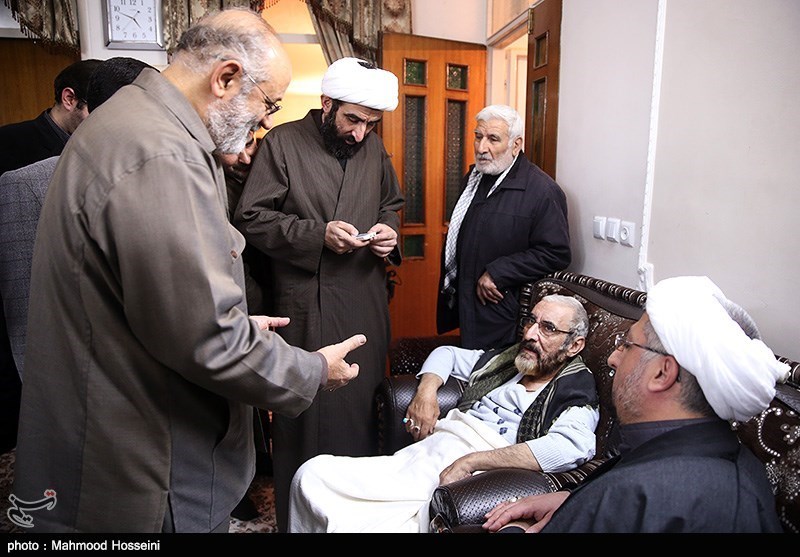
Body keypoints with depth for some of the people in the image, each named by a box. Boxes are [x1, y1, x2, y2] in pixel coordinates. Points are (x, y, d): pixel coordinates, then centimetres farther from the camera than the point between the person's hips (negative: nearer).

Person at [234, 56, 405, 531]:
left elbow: (391, 203, 22)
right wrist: (318, 233, -18)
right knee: (308, 409, 5)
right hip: (307, 303, -4)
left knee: (365, 402, 13)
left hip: (366, 300, 5)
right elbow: (251, 218, -8)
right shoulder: (282, 143, -5)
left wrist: (389, 228, 0)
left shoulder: (373, 146, 10)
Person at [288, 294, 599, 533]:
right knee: (313, 474, -9)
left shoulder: (576, 390, 3)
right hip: (418, 457, 7)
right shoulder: (506, 360, 21)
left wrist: (471, 461, -23)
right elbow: (446, 353, 35)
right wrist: (426, 391, 12)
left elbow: (574, 446, -20)